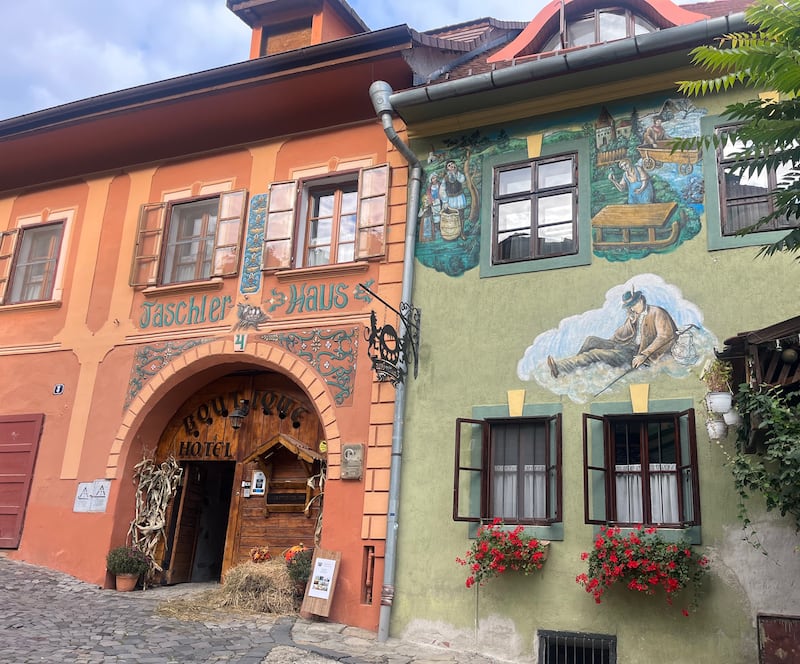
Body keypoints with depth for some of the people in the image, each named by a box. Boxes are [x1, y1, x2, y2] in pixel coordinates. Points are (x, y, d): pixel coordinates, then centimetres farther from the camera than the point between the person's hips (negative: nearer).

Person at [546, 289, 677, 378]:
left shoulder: (656, 313, -3)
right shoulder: (634, 315, 19)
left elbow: (664, 336, -14)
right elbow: (620, 336, 19)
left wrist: (644, 355, -17)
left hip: (635, 353, -8)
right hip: (625, 345, 8)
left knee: (595, 353, -22)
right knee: (591, 340, -8)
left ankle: (560, 367, -28)